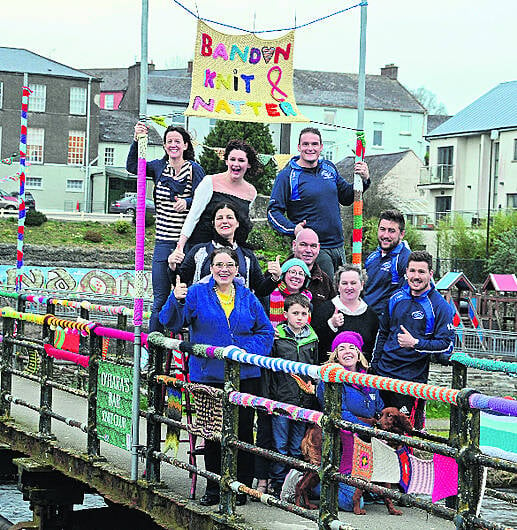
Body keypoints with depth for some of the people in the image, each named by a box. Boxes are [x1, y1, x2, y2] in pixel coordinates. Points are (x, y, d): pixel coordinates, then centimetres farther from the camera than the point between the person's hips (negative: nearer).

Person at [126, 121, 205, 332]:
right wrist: (137, 140, -17)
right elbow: (132, 167, -4)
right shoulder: (159, 167, 9)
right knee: (160, 298, 5)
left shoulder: (195, 169, 0)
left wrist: (187, 202, -28)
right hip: (163, 242, 2)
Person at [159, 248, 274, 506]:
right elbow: (172, 322, -8)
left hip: (245, 375, 1)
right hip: (209, 375, -1)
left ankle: (241, 486, 15)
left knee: (243, 430, 3)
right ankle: (214, 487, 16)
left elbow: (265, 331, 10)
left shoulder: (247, 297, 7)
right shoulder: (197, 294, 1)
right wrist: (176, 300, -28)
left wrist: (247, 351, -8)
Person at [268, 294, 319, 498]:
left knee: (298, 448, 9)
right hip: (281, 399, -3)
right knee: (280, 446, 1)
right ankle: (278, 485, 12)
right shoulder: (276, 336, -3)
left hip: (304, 401, 3)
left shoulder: (312, 338, 9)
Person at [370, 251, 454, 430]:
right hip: (383, 372, 6)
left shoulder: (439, 306, -9)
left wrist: (415, 343, -20)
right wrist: (375, 363, 15)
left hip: (413, 378, -5)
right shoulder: (397, 297, 8)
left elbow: (446, 345, -11)